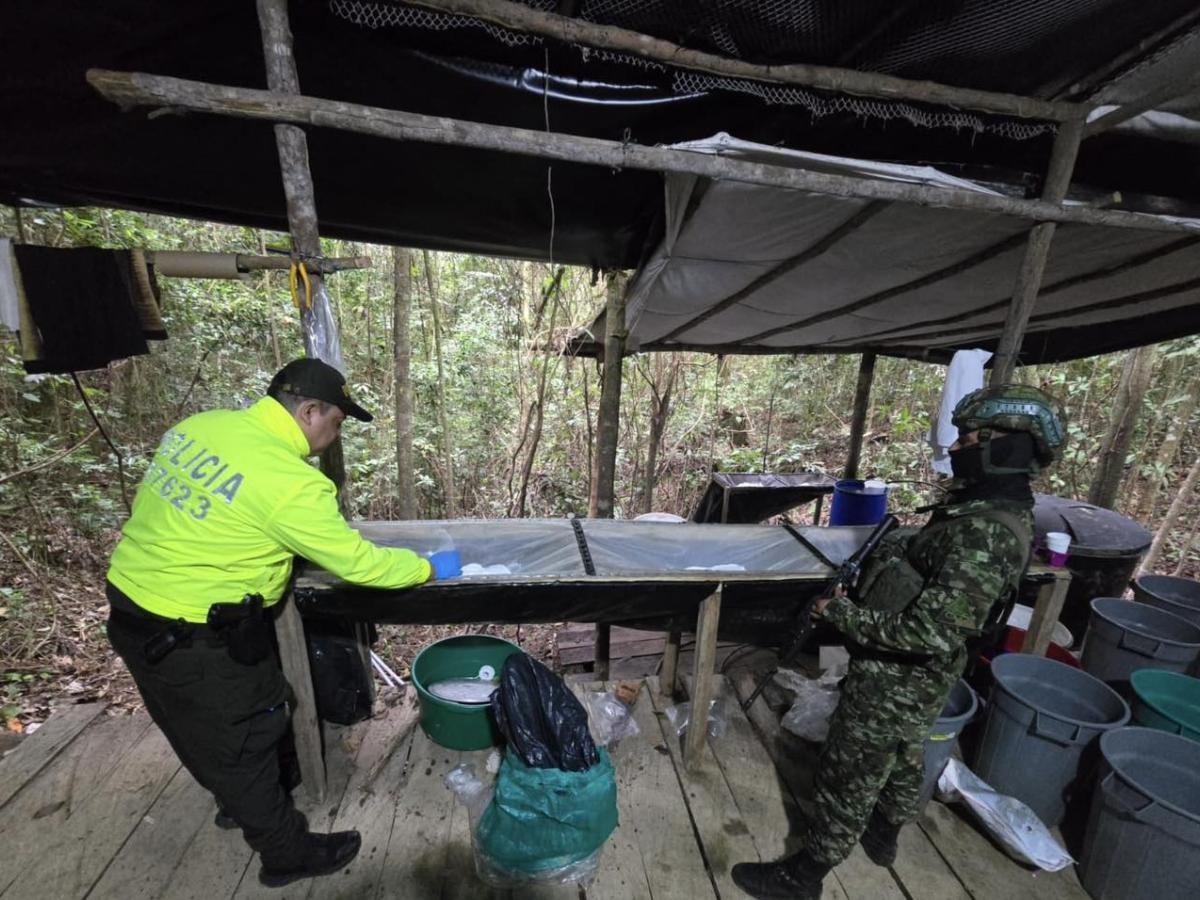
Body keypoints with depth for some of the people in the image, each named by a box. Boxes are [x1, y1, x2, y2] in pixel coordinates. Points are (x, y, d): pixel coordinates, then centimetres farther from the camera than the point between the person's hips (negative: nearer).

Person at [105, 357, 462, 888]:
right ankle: (286, 852, 34)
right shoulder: (289, 481, -27)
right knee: (240, 738, 12)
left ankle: (241, 802, 53)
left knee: (215, 729, 28)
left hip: (133, 603, 8)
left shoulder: (201, 425, -2)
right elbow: (359, 563, -22)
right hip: (185, 635, -8)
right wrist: (430, 568, -8)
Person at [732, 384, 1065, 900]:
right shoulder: (996, 510, 0)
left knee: (847, 779, 10)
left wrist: (840, 614, -25)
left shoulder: (986, 534, -32)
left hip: (896, 683, -9)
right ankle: (884, 835, 56)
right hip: (916, 680, 9)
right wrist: (892, 553, 2)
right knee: (903, 760, 30)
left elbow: (930, 633, -34)